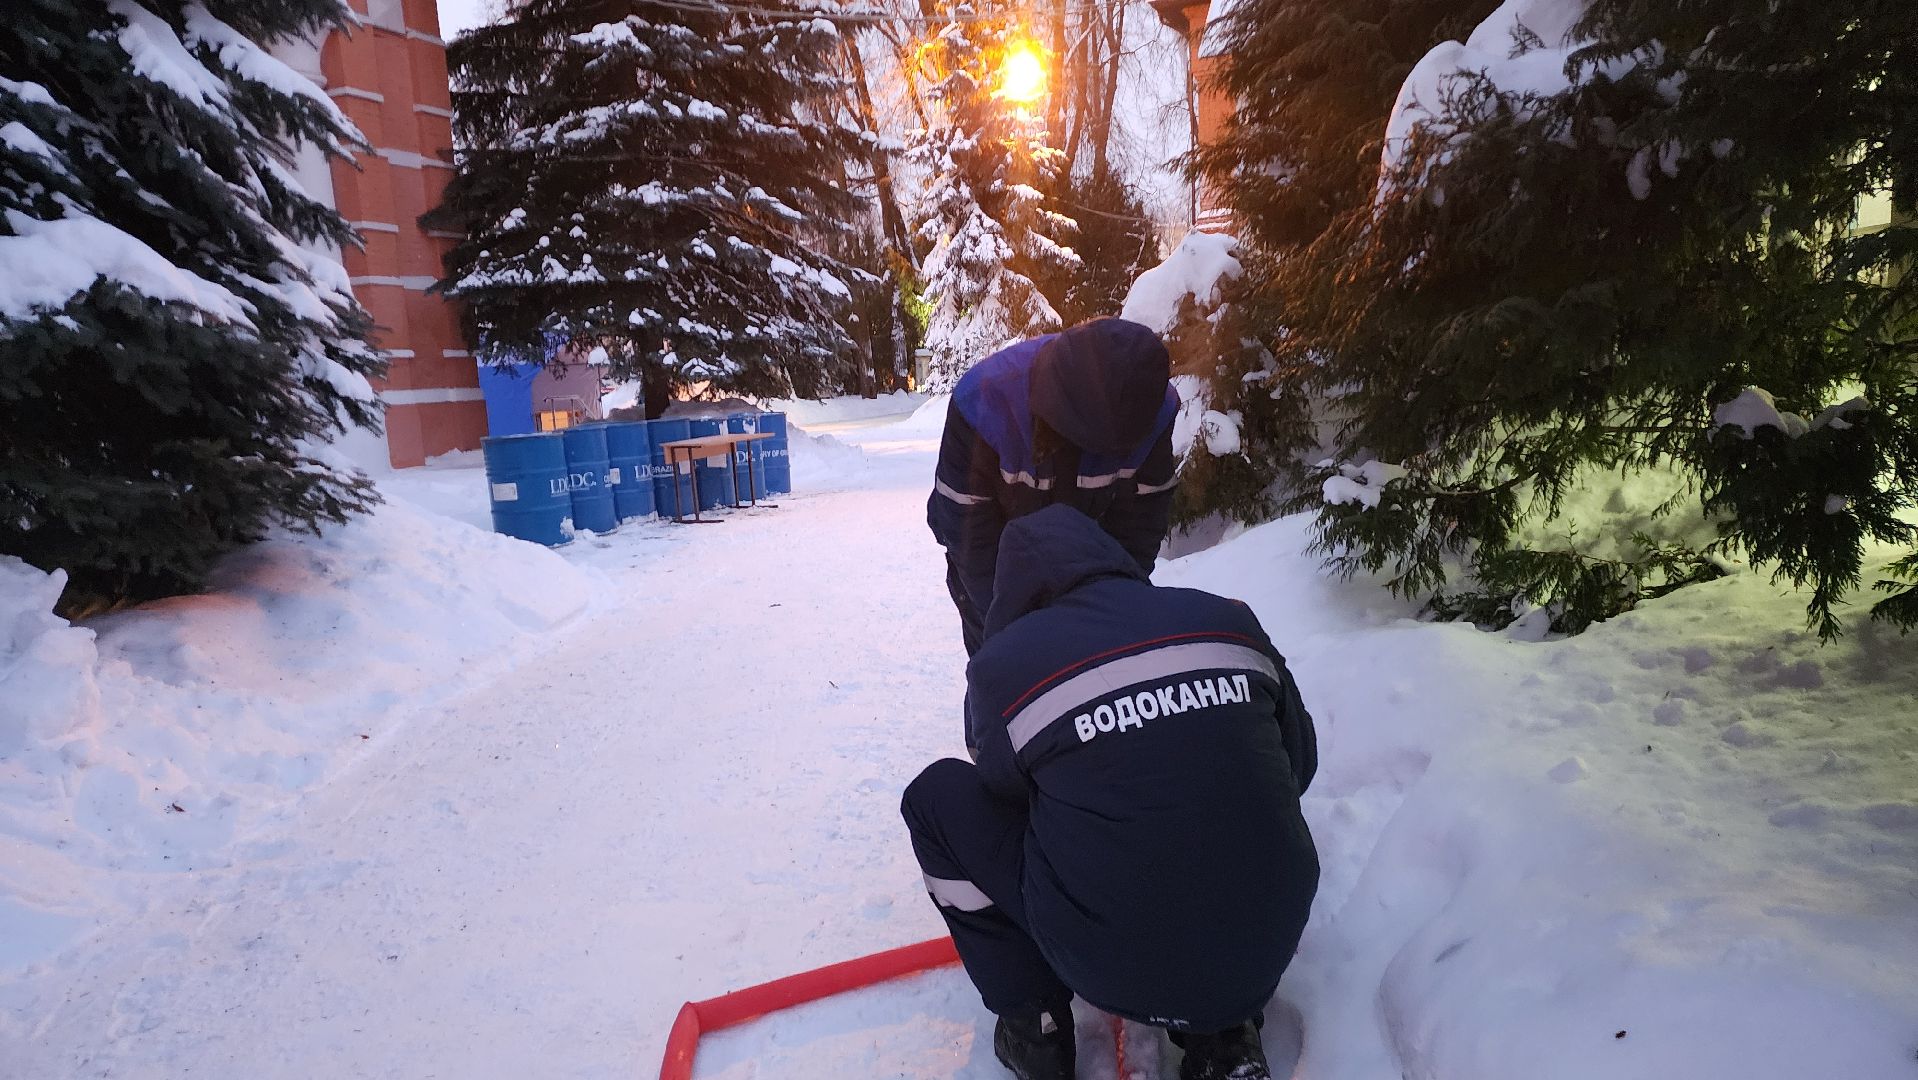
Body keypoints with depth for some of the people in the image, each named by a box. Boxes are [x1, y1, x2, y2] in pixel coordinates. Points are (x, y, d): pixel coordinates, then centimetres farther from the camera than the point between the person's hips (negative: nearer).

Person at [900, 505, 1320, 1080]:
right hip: (1265, 956, 4)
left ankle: (1034, 1027, 15)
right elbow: (1298, 763, 13)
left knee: (938, 795, 10)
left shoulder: (1002, 662, -10)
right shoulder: (1230, 620, 0)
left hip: (1110, 970, -3)